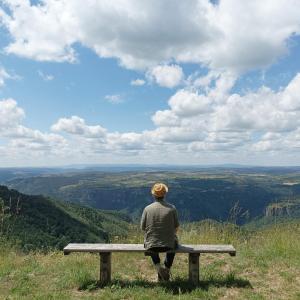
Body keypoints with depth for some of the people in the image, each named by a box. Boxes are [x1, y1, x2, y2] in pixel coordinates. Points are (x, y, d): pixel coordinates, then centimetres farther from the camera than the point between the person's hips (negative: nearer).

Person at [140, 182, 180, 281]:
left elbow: (143, 227, -2)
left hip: (152, 246, 0)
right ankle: (167, 268, 30)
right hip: (168, 245, 0)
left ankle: (157, 265, 16)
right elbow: (176, 227, -2)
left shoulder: (147, 209, -11)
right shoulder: (172, 208, -11)